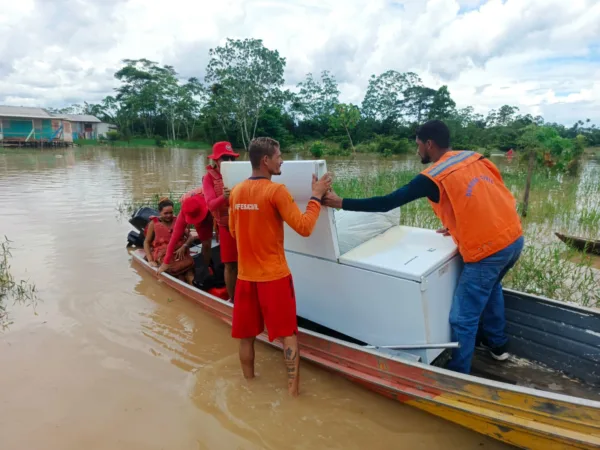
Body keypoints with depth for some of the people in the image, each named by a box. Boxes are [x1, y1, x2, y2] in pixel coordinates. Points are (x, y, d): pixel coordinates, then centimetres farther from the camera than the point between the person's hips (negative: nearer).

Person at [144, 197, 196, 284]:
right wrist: (150, 260, -5)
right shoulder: (154, 223, 9)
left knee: (189, 262, -36)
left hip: (179, 252, 1)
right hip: (163, 254, -1)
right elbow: (146, 242, 9)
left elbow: (190, 237, 7)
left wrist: (183, 247, -14)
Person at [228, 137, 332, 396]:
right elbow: (304, 228, -17)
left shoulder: (236, 192, 4)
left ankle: (249, 385, 33)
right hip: (274, 275, -6)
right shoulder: (276, 191, -16)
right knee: (288, 334, 8)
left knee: (246, 335, 18)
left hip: (245, 275, 6)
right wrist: (316, 196, -7)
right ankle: (292, 391, 14)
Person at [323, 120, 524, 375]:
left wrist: (342, 203, -8)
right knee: (490, 286, 34)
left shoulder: (432, 178, -12)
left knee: (463, 319, 5)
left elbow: (387, 203, -13)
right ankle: (497, 345, 49)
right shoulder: (474, 158, 9)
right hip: (514, 237, 9)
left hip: (487, 250, -9)